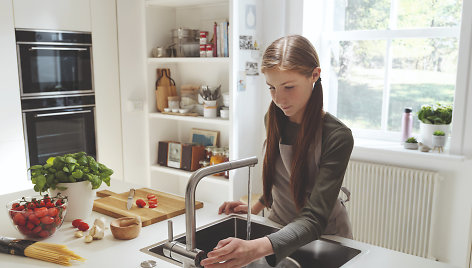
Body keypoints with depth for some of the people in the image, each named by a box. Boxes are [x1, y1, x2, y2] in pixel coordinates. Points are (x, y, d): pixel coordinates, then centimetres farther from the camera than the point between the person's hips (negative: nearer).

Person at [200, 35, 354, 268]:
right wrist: (255, 208, 1)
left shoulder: (337, 137, -23)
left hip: (324, 235, -2)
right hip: (280, 228, 3)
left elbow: (314, 218, -30)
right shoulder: (274, 120, -6)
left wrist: (257, 248, -44)